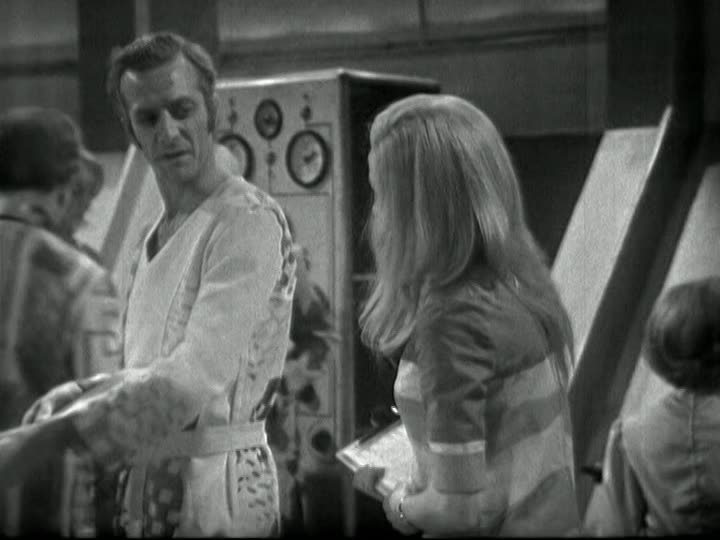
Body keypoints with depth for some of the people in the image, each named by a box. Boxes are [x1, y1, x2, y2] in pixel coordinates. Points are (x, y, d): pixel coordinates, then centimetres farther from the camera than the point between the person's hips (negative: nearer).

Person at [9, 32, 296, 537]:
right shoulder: (161, 232, 13)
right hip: (149, 485, 8)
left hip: (213, 489, -8)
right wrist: (79, 394, 1)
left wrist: (39, 440, -26)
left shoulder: (248, 220, -15)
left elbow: (197, 375, -26)